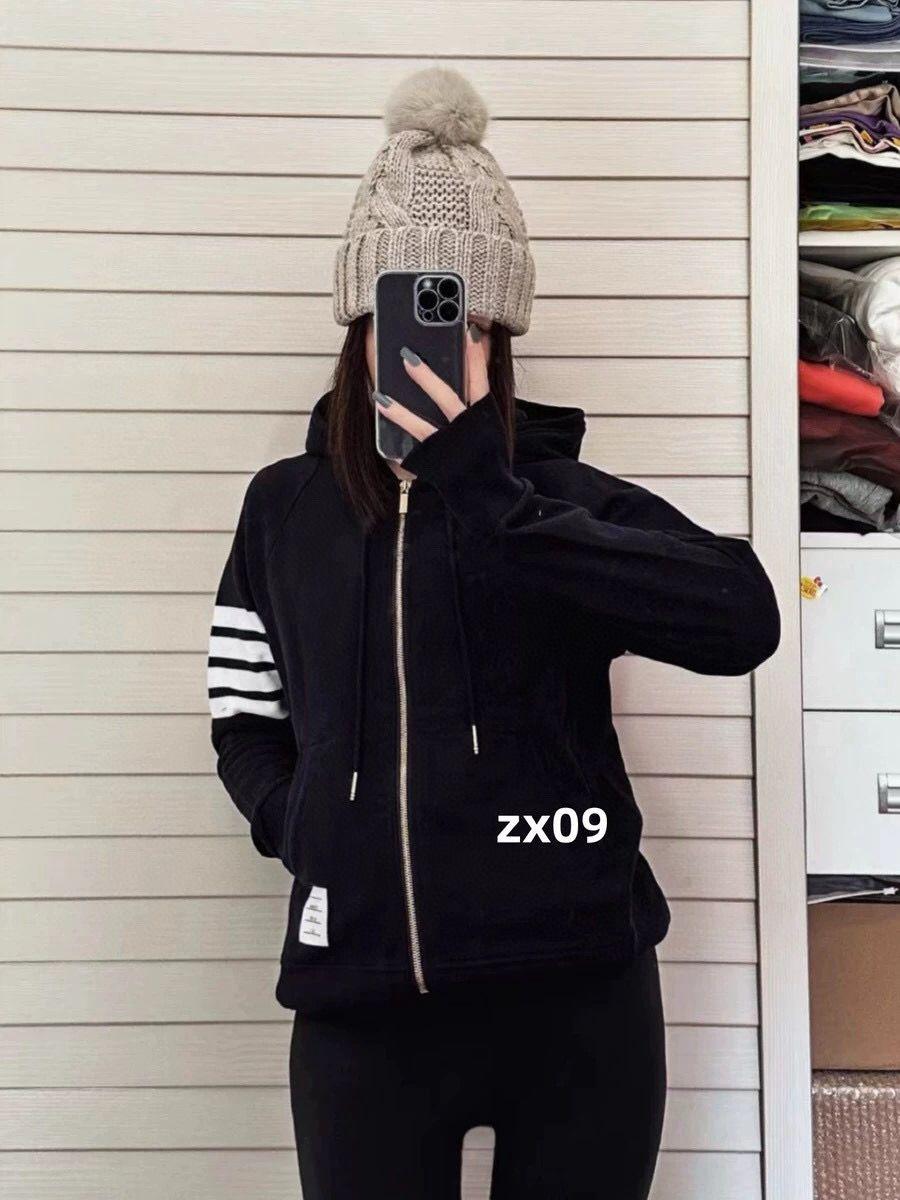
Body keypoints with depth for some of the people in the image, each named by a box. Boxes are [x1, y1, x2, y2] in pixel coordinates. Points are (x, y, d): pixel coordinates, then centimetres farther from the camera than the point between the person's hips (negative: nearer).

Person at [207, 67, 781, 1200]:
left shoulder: (563, 493, -1)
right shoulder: (283, 509, 8)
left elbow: (742, 620, -18)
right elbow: (246, 723, 16)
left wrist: (492, 502, -21)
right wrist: (298, 825, -4)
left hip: (574, 989, -1)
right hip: (360, 1003, 2)